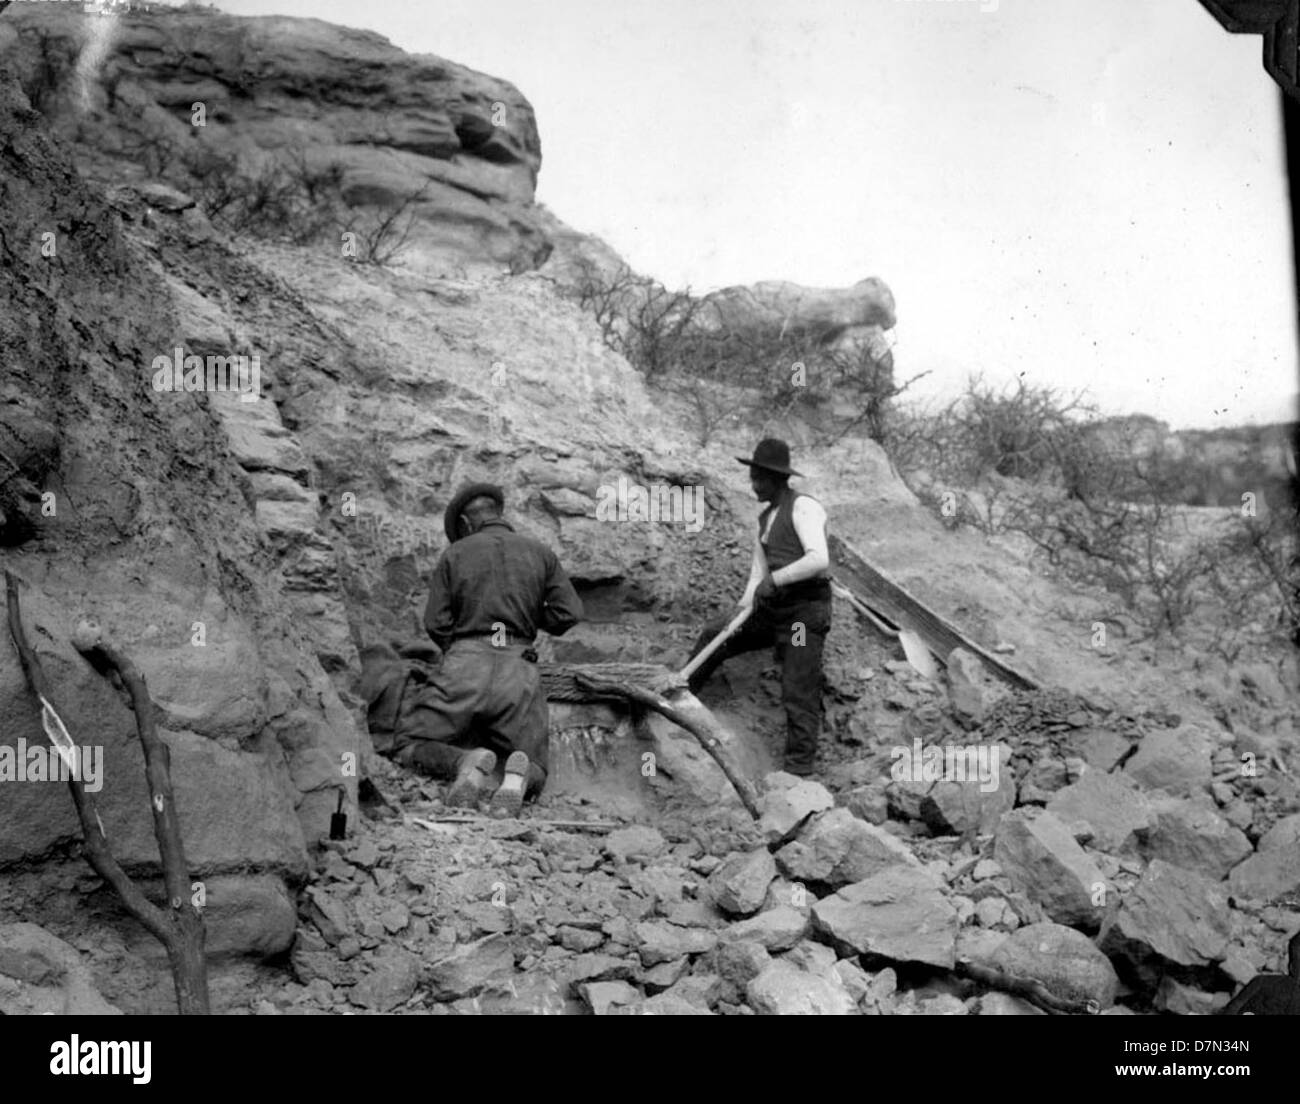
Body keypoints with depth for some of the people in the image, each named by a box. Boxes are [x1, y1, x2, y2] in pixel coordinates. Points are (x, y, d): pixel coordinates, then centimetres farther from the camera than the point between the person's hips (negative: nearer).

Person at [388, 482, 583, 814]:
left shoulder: (455, 554, 9)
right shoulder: (541, 553, 13)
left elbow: (435, 622, 2)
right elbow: (569, 612, 4)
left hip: (465, 663, -1)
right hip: (519, 672, 2)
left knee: (407, 748, 12)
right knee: (535, 775, 14)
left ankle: (466, 762, -20)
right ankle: (518, 774, -25)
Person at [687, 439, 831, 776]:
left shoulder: (803, 507, -11)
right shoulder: (766, 518, 16)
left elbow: (819, 559, -26)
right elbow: (759, 572, 14)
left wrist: (774, 579, -22)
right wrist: (742, 608, -2)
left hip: (805, 611, -9)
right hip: (773, 608, 9)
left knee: (799, 697, -8)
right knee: (714, 635, 14)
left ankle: (799, 772, -4)